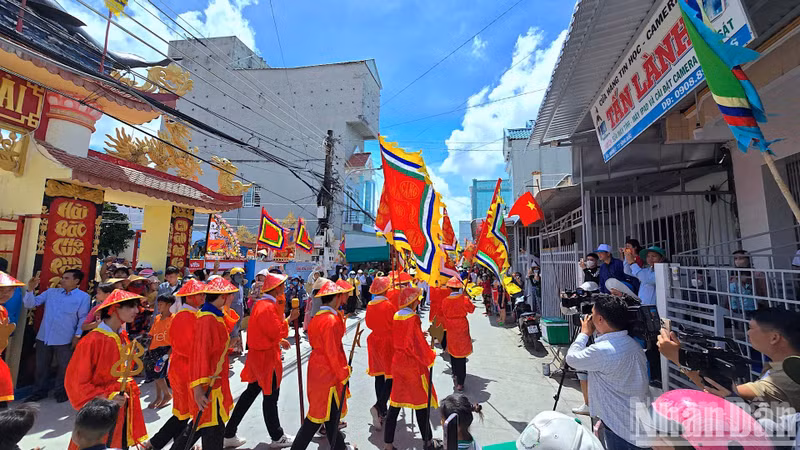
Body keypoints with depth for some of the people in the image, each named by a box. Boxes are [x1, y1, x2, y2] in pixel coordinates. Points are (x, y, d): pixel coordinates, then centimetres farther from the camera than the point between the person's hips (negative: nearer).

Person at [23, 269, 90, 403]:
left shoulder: (83, 296, -6)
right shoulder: (51, 292, 6)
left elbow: (83, 318, -5)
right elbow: (30, 304, 3)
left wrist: (77, 335, -10)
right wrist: (30, 289, -12)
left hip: (64, 340, -4)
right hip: (43, 337, 4)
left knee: (64, 367, 11)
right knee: (41, 367, 17)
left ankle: (61, 392, 29)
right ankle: (39, 391, 36)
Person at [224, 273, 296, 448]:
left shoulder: (260, 303, 7)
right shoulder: (269, 307, -25)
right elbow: (277, 332, -24)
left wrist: (279, 341, 13)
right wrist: (289, 318, -17)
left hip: (257, 354, 9)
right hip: (267, 357, -9)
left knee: (251, 392, 20)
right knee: (270, 398, 6)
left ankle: (229, 434, 30)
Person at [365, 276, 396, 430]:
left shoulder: (369, 305, 0)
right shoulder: (389, 304, -17)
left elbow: (369, 324, 10)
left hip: (375, 341, 6)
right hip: (388, 342, -6)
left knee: (379, 376, 14)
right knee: (391, 376, 1)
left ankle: (382, 410, 25)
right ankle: (378, 406, -14)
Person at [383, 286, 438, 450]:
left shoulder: (396, 316, 0)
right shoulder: (413, 318, -21)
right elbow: (419, 345, -20)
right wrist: (430, 357, -3)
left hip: (397, 362, 7)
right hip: (414, 365, -6)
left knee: (395, 403, 14)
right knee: (422, 401, 12)